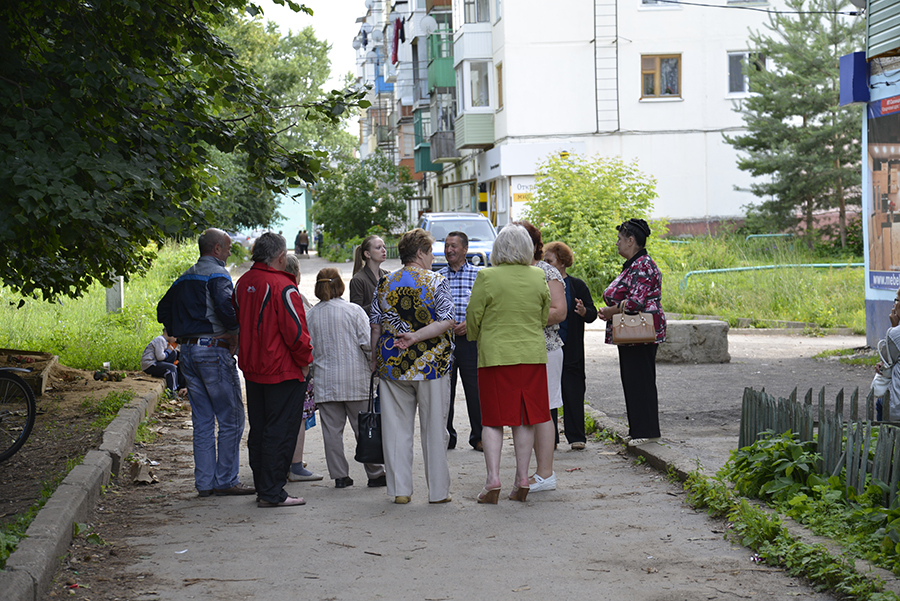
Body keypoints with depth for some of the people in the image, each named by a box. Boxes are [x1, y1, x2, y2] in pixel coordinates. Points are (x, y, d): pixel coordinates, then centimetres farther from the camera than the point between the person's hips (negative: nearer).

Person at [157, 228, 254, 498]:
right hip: (213, 350, -8)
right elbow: (224, 304, -27)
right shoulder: (216, 273, -9)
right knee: (231, 418, -1)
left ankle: (204, 482, 11)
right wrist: (234, 333, -13)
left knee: (202, 421, 11)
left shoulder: (185, 278, 17)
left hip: (188, 353, 8)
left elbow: (163, 310, 23)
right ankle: (226, 480, -1)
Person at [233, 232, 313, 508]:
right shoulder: (282, 287, -18)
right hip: (283, 371, -8)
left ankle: (263, 488, 22)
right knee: (280, 431, -3)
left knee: (258, 430, 15)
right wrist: (305, 360, -5)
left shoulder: (243, 283, 7)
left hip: (252, 369, 8)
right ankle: (272, 493, -2)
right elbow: (295, 331, -19)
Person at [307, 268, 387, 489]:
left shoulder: (310, 315, 1)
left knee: (332, 429, 6)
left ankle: (339, 475, 7)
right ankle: (375, 474, 10)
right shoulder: (354, 311, -5)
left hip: (325, 381, 2)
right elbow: (368, 342, -9)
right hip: (355, 378, -2)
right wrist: (374, 363, 6)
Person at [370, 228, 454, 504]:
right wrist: (416, 337, -15)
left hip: (393, 365, 3)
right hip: (431, 365, -3)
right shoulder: (437, 282, -5)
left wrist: (375, 359, 15)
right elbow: (446, 321, -15)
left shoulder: (385, 283, 5)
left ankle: (400, 489, 7)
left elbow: (376, 326, 6)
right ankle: (438, 490, 9)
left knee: (396, 428, 8)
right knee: (434, 429, 5)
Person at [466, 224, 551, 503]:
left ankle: (493, 480, -4)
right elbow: (545, 316, 12)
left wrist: (475, 337, 18)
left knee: (493, 420, 3)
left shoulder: (487, 277, -9)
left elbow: (473, 318, -3)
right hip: (532, 355, 3)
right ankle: (522, 480, 11)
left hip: (495, 356, -3)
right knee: (525, 419, 9)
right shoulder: (538, 277, 2)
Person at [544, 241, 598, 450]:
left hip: (570, 350, -2)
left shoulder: (577, 286, 4)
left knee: (573, 393, 0)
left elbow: (592, 314, 1)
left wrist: (584, 311, -20)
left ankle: (576, 437, 7)